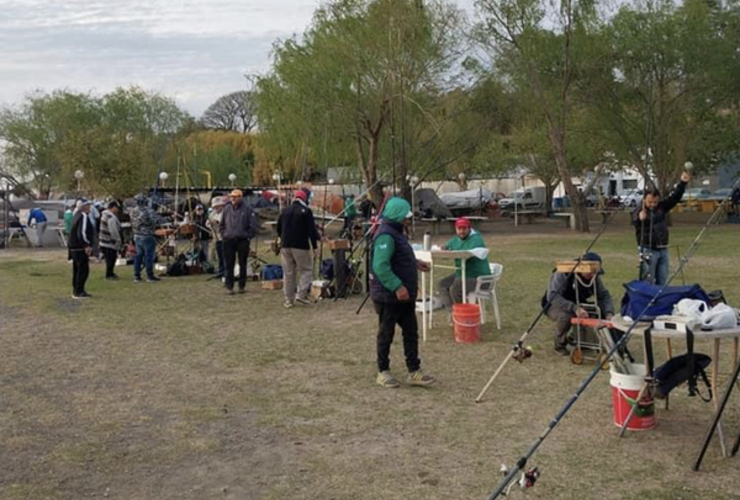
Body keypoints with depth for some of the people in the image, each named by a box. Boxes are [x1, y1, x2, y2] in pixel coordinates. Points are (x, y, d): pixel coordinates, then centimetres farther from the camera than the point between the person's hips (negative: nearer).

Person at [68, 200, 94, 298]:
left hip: (74, 248, 10)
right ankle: (79, 292, -7)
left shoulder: (77, 215, 15)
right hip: (81, 248, -10)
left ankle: (76, 291, 22)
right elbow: (82, 232, -26)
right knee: (83, 269, -7)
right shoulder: (83, 216, -15)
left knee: (77, 270, 16)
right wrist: (87, 245, -24)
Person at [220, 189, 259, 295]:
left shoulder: (247, 209, -4)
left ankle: (242, 286, 14)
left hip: (242, 241, -2)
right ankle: (229, 287, 7)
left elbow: (255, 226, -2)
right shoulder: (227, 209, 7)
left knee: (243, 264, 5)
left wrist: (248, 236, -3)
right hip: (228, 241, 3)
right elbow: (222, 225, 20)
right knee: (229, 265, 2)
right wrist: (223, 235, 10)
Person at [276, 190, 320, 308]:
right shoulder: (306, 211, -5)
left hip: (285, 246, 5)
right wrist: (315, 247, -6)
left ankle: (288, 300, 10)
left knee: (288, 273, 8)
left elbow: (278, 228, 17)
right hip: (301, 246, -5)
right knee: (306, 269, 6)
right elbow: (312, 230, -10)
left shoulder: (285, 211, 10)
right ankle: (301, 294, -7)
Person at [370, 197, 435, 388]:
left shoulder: (396, 232, 13)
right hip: (388, 296, -10)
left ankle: (414, 372, 16)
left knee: (411, 333, 10)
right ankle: (383, 372, 18)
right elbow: (380, 266, -29)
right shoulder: (386, 236, -21)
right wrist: (397, 286, -31)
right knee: (386, 334, 4)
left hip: (404, 295, 10)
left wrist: (415, 263, 23)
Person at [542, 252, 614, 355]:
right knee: (565, 316, -39)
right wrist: (574, 308, -53)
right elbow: (552, 296, -40)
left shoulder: (594, 277, -11)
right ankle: (560, 343, -8)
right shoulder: (563, 274, -30)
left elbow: (604, 295, -9)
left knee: (602, 311, -18)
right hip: (555, 305, -6)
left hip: (578, 306, 6)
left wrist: (609, 313, -30)